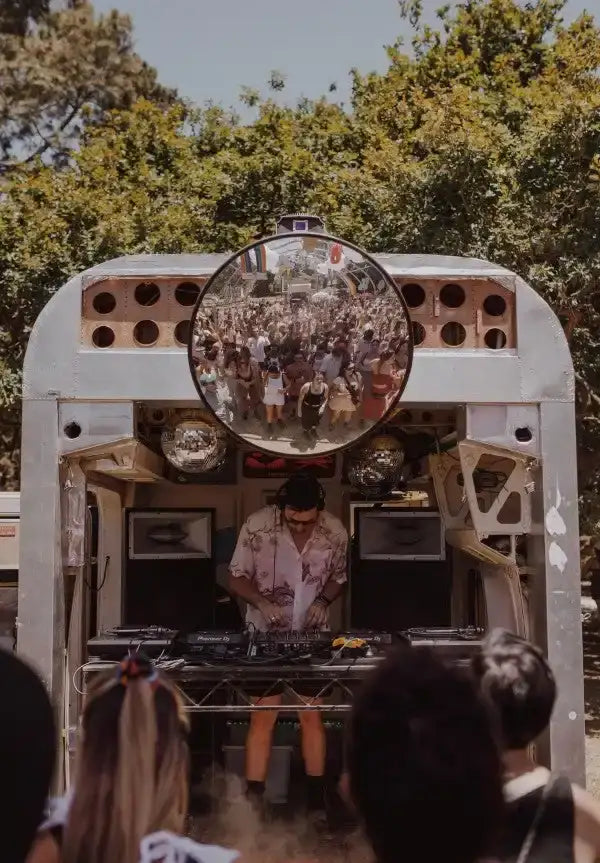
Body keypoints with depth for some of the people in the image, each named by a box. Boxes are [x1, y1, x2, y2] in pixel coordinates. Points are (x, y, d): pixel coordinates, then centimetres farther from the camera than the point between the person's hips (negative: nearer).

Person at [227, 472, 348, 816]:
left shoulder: (335, 532, -12)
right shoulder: (258, 526, -18)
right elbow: (237, 578, -7)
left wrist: (323, 601, -13)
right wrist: (262, 602, -24)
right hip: (266, 635, -1)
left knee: (312, 715, 9)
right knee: (263, 717, 1)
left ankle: (318, 800, 22)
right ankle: (253, 801, 10)